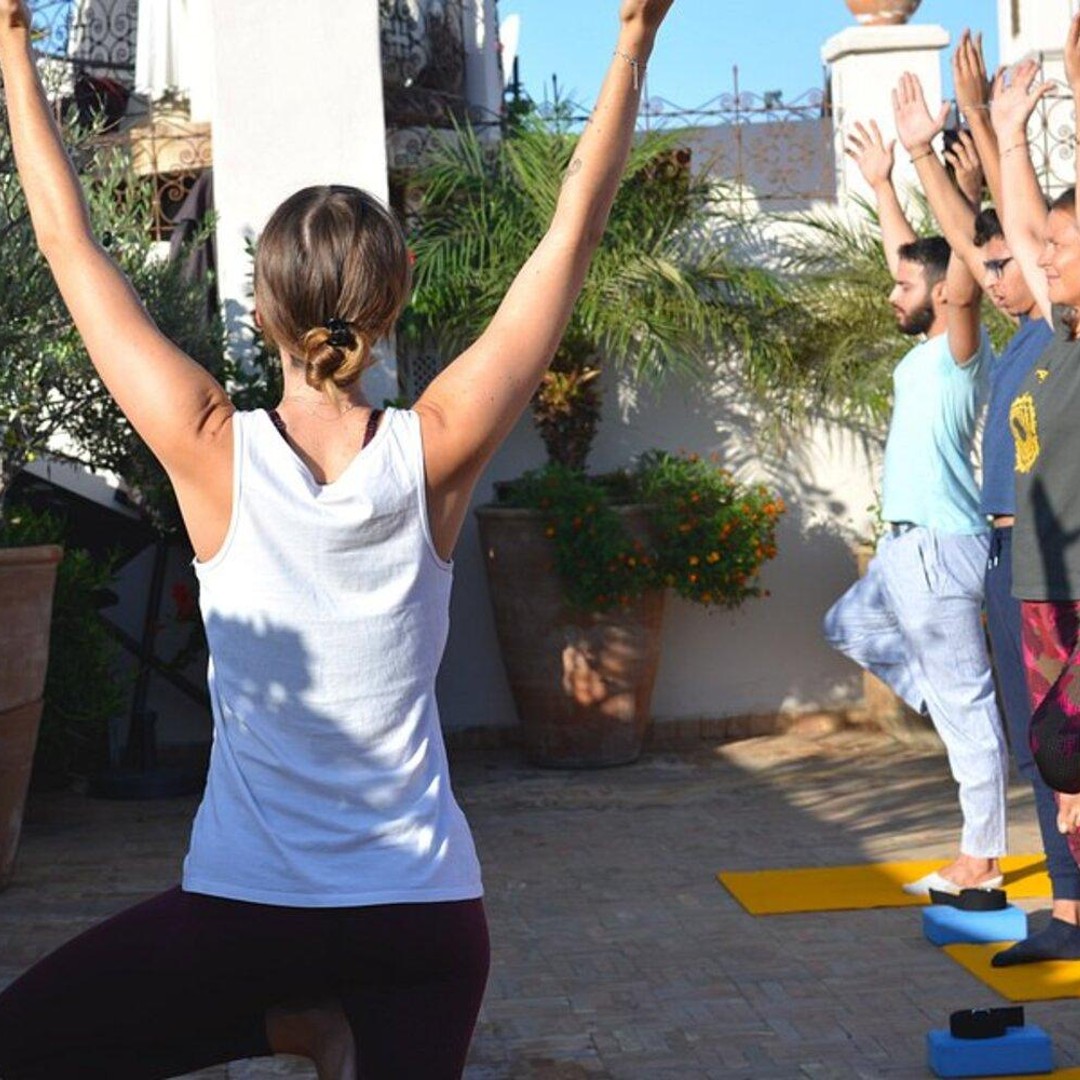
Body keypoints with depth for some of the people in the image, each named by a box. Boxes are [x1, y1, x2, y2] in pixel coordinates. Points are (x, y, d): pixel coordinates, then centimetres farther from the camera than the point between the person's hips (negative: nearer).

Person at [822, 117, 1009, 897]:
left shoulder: (960, 351, -14)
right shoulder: (928, 348, 9)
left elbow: (962, 282, -35)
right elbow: (912, 256, 23)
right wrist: (882, 184, 27)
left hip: (939, 548, -10)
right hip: (906, 545, 10)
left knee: (966, 706, -3)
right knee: (850, 627, 29)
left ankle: (981, 863, 4)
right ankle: (953, 708, 23)